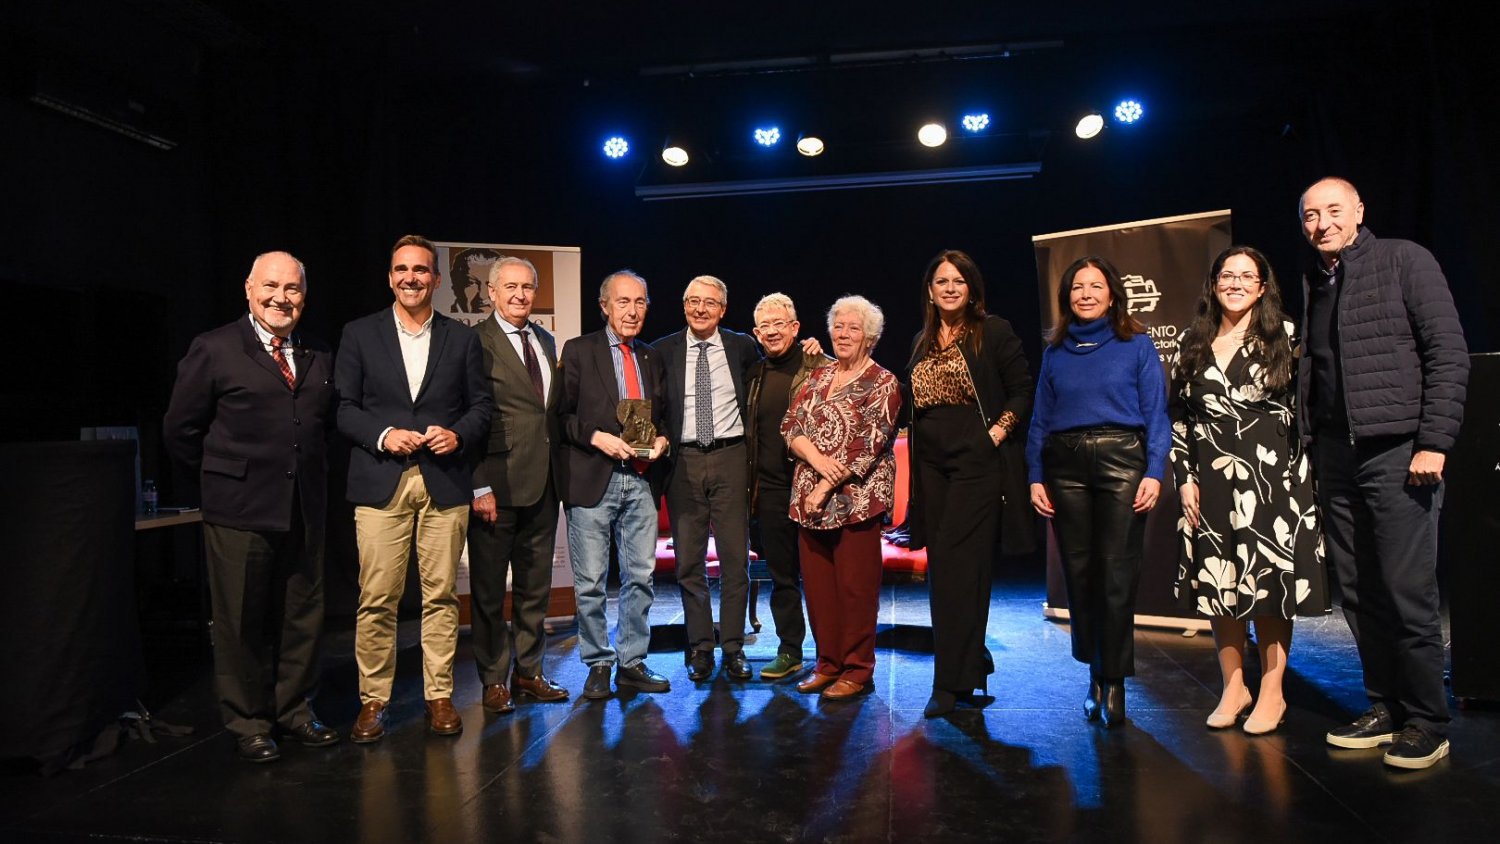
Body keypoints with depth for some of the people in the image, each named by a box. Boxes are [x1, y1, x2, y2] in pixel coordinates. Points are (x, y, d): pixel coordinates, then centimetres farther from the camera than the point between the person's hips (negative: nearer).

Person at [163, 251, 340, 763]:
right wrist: (223, 480, 5)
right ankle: (248, 725, 20)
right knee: (241, 622, 5)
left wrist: (309, 477, 10)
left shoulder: (319, 357, 10)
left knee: (302, 617, 12)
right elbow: (180, 432, 0)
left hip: (305, 511, 4)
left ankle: (293, 711, 28)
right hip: (240, 512, -4)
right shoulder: (213, 350, -3)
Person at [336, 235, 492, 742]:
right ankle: (373, 700, 14)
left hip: (445, 481, 1)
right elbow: (345, 408, 5)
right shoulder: (359, 334, 8)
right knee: (376, 600, 0)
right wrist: (384, 435, -11)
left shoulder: (462, 338, 11)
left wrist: (458, 434, -9)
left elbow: (481, 405, 10)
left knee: (441, 595, 4)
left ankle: (439, 696, 16)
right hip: (381, 483, -1)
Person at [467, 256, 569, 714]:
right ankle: (494, 680, 20)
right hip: (498, 483, -7)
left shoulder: (546, 341, 14)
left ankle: (529, 672, 29)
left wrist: (559, 470, 10)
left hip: (542, 483, 7)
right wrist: (479, 487, -17)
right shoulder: (476, 342, -8)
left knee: (536, 585, 15)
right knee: (489, 588, 7)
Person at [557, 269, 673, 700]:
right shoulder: (578, 351, 1)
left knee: (640, 577, 8)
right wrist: (597, 437, -16)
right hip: (592, 479, -4)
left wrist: (661, 440, 1)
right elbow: (561, 414, -3)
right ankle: (598, 665, 17)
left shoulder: (652, 358, 15)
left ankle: (632, 664, 20)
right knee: (590, 581, 2)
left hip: (642, 480, 4)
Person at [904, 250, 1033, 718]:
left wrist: (998, 432, -11)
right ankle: (971, 667, 23)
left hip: (976, 462, -6)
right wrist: (917, 450, 11)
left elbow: (1023, 390, -1)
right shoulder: (921, 342, 15)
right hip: (931, 465, 6)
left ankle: (951, 680, -1)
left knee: (956, 565, -8)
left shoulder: (993, 332, -1)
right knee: (943, 568, 8)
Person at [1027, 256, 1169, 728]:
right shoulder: (1055, 352, 14)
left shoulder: (1137, 345, 6)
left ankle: (1114, 681, 6)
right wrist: (1035, 477, 6)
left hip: (1121, 460, -3)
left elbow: (1156, 414, 1)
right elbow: (1040, 419, 13)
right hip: (1065, 466, 3)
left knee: (1117, 574, -5)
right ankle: (1095, 674, 19)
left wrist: (1155, 472, -9)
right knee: (1078, 572, 6)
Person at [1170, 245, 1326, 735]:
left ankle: (1272, 692, 15)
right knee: (1217, 584, 5)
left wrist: (1299, 476, -6)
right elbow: (1178, 416, 10)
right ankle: (1233, 687, 19)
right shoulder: (1193, 344, 10)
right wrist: (1184, 478, 3)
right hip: (1211, 480, 3)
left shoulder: (1286, 336, 2)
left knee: (1270, 584, 1)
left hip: (1272, 479, -2)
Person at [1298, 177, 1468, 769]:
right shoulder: (1311, 285, 15)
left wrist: (1434, 442, -13)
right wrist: (1310, 443, 6)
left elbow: (1449, 353, -6)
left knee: (1407, 591, -4)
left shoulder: (1404, 260, 1)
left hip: (1396, 451, -5)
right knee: (1358, 591, 9)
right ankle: (1384, 709, 20)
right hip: (1335, 455, 5)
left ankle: (1426, 724, 9)